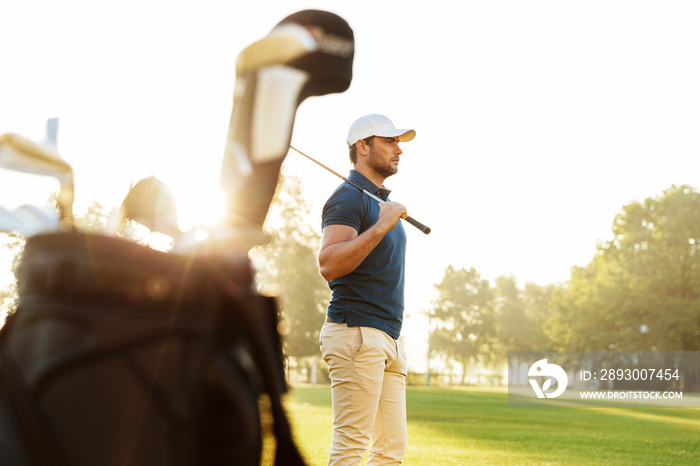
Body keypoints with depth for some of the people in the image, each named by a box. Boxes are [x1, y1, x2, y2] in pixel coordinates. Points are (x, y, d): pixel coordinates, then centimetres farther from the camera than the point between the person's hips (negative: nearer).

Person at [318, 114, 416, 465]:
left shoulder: (381, 201, 22)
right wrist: (380, 227, -25)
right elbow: (328, 264, -23)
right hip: (355, 332, -9)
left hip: (387, 338, 9)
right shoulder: (348, 198, -8)